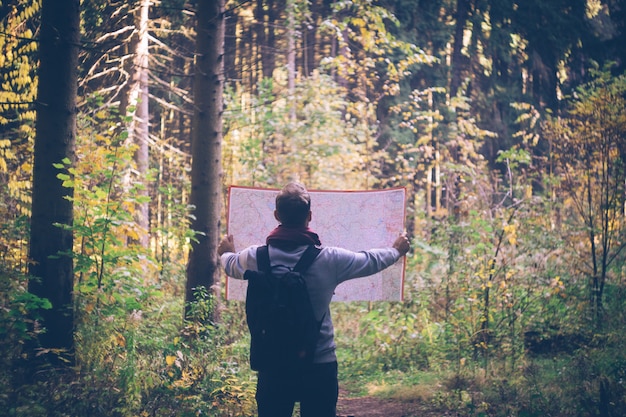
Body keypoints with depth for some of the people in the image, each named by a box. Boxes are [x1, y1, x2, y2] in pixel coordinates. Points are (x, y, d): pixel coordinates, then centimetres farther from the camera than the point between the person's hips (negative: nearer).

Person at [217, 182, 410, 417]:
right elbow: (372, 261, 11)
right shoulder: (330, 259, -9)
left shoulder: (256, 258, -5)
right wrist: (396, 251, 34)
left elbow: (231, 265, 20)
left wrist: (226, 253, 46)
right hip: (320, 367, -1)